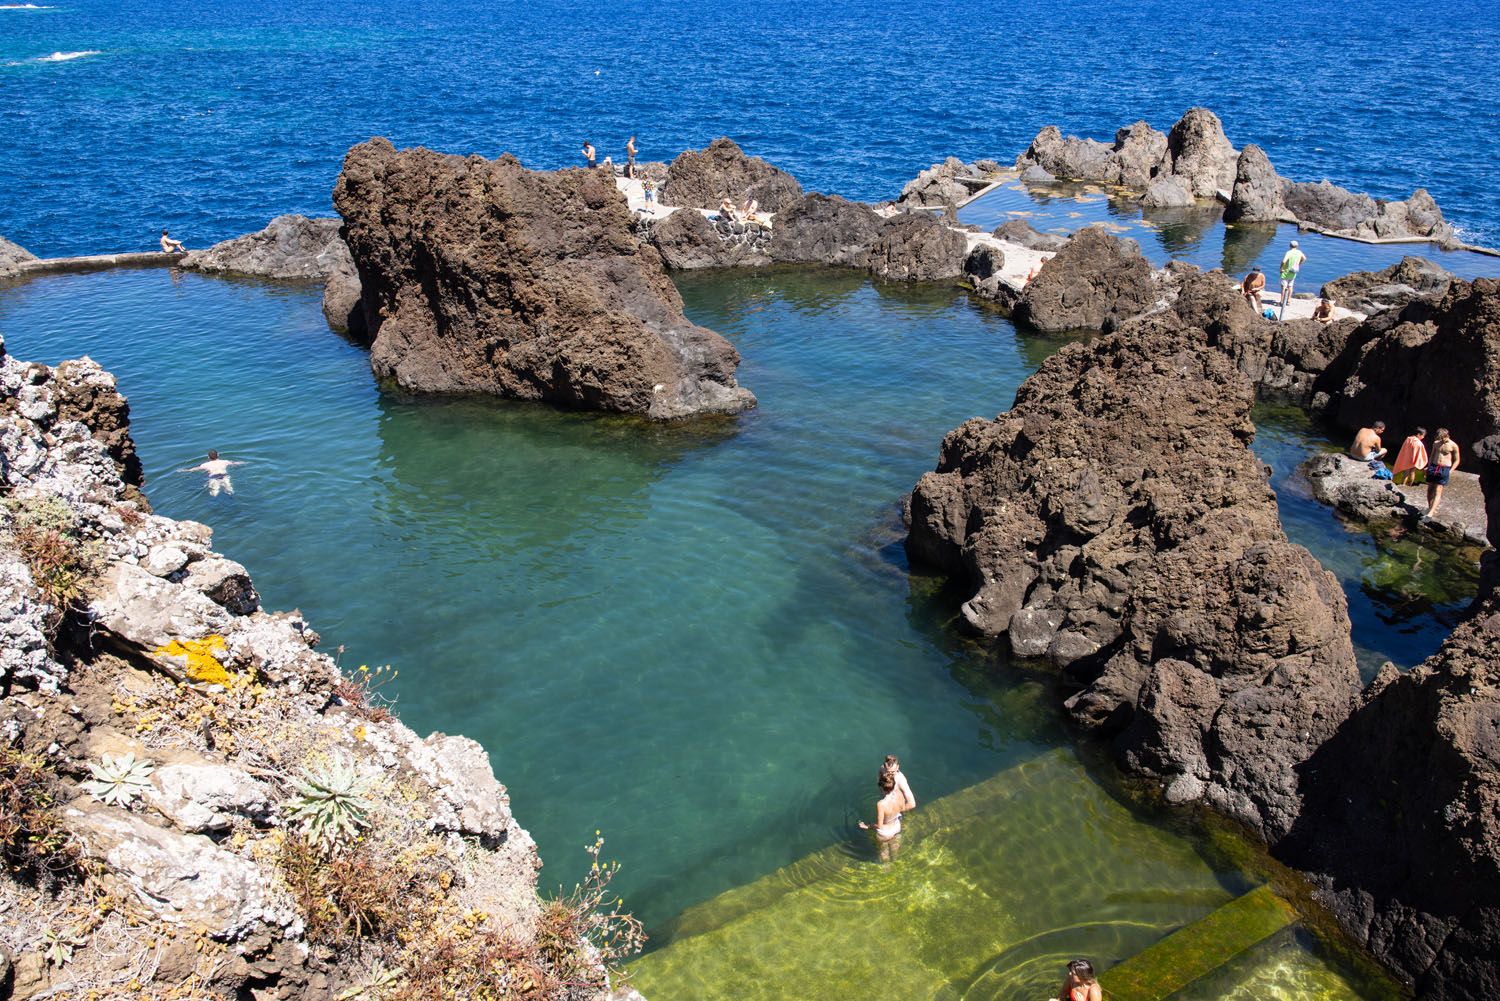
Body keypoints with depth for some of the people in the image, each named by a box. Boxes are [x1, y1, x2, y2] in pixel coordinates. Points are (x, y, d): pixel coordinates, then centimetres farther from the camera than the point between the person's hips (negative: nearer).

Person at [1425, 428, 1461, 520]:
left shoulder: (1453, 446, -6)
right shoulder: (1436, 443, 7)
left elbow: (1456, 460, 1)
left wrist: (1450, 471, -9)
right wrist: (1429, 467, 12)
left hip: (1444, 469, -5)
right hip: (1433, 467, 5)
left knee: (1438, 491, -10)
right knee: (1430, 489, 7)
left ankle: (1430, 513, -19)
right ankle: (1430, 508, 23)